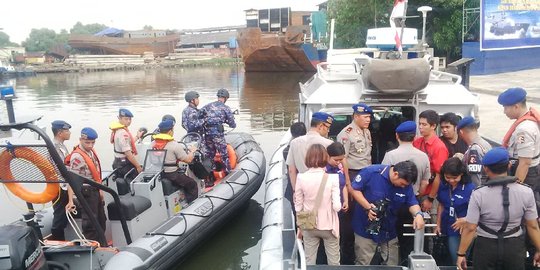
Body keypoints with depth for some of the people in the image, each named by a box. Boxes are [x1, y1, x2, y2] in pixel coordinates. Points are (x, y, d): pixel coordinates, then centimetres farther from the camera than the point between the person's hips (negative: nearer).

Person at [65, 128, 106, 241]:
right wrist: (71, 201, -31)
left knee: (101, 220, 20)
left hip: (96, 190, 9)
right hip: (87, 192, -9)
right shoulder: (77, 157, -20)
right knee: (90, 223, -3)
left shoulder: (91, 151, 6)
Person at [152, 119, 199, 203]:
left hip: (156, 174, 7)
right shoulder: (174, 145, -17)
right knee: (192, 185, 11)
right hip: (171, 175, -7)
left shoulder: (153, 144, 2)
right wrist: (192, 151, 8)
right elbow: (188, 160, -12)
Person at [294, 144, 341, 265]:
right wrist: (338, 205, 4)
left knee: (309, 261, 16)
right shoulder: (332, 178, -18)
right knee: (333, 261, 17)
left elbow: (298, 206, -4)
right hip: (328, 226, -2)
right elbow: (337, 206, -19)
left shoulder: (301, 178, -13)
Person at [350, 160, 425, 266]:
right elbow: (354, 189, -14)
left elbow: (412, 203, -1)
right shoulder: (371, 172, -20)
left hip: (389, 231, 4)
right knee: (363, 265, 6)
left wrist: (418, 214, -24)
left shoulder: (406, 185, -7)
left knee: (392, 265, 14)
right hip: (365, 229, -4)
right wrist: (367, 206, -24)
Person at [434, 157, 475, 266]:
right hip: (448, 228, 4)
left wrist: (465, 220, -27)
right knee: (454, 259, 15)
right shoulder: (443, 185, -3)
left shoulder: (470, 188, -19)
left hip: (464, 230, -4)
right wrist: (438, 225, 11)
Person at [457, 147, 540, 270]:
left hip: (486, 246, -2)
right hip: (515, 246, 2)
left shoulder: (479, 194, -18)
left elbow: (470, 228, -16)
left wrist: (461, 254, -6)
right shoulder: (526, 192, -12)